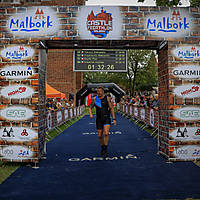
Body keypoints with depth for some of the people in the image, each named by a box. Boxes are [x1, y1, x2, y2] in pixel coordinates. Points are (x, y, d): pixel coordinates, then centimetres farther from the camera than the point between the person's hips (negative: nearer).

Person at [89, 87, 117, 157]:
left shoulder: (107, 98, -1)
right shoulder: (95, 99, 5)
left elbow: (111, 109, 1)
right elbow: (90, 108, 14)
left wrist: (114, 119, -5)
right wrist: (90, 114, -8)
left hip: (106, 118, -3)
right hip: (99, 119, 3)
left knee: (106, 133, -21)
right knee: (99, 136, 6)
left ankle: (105, 149, -9)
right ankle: (102, 148, 29)